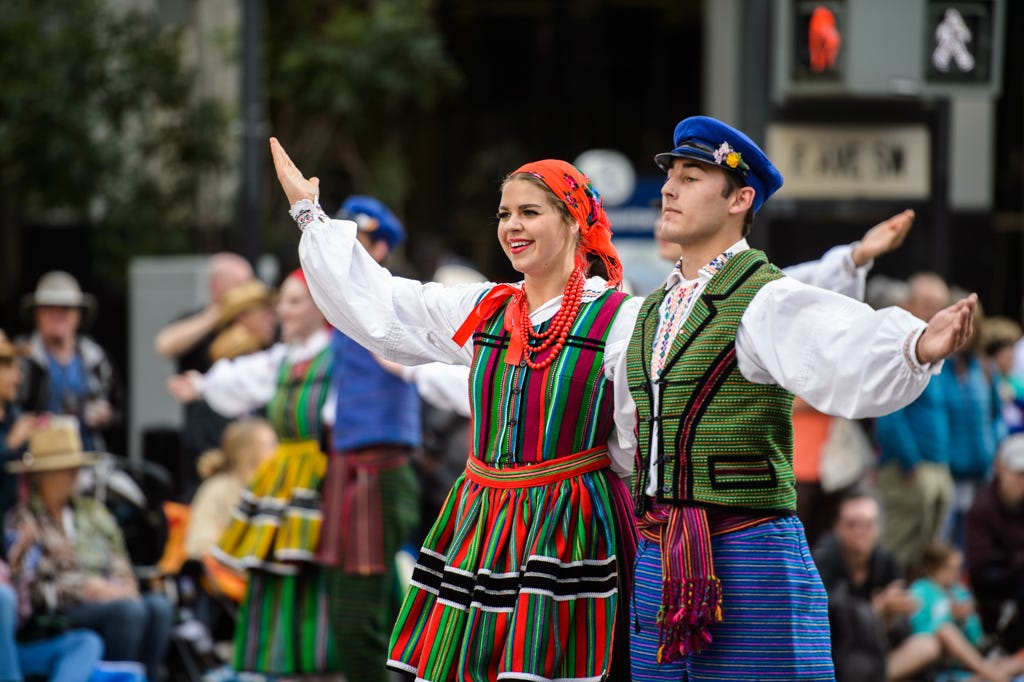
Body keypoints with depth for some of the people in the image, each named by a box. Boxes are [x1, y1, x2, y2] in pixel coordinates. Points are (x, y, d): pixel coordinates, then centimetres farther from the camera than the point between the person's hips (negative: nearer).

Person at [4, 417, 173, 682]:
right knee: (130, 610, -32)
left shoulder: (93, 512, 23)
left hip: (108, 598, 6)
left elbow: (120, 566, 22)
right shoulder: (23, 520, 3)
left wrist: (122, 587, -2)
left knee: (159, 606, -25)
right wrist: (89, 589, -14)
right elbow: (30, 585, -8)